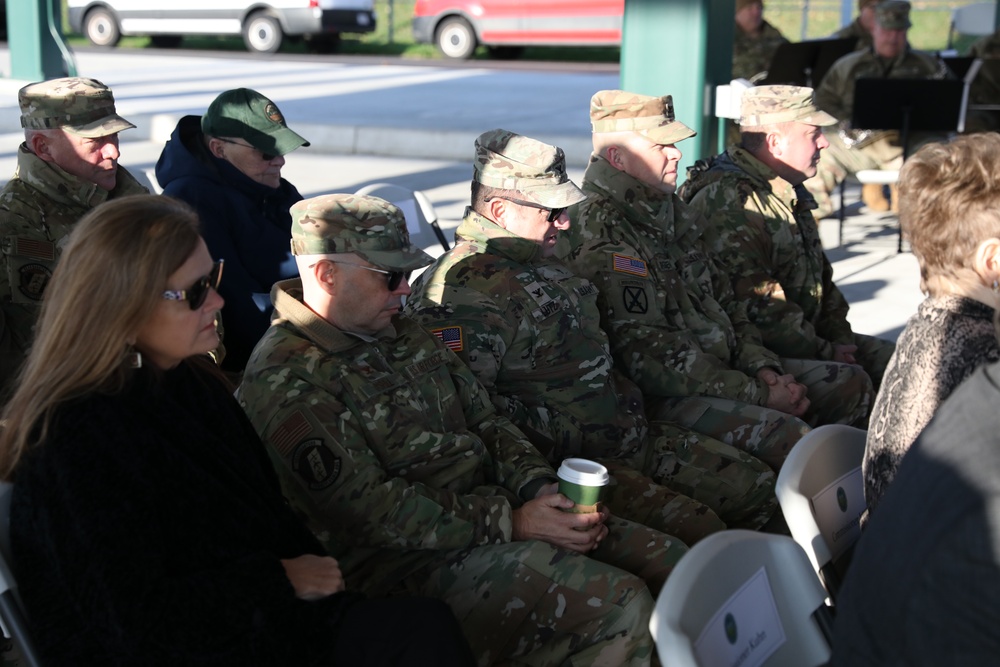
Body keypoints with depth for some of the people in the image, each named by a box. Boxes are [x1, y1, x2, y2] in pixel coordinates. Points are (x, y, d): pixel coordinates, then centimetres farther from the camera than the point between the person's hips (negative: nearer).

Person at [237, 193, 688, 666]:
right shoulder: (284, 382, -13)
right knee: (619, 609, -25)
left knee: (673, 566, -5)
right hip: (408, 559, -9)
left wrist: (540, 489, -4)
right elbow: (369, 511, -19)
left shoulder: (403, 334, 15)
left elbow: (484, 422, 16)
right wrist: (509, 522, -19)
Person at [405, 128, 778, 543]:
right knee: (698, 530, -25)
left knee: (757, 488, 6)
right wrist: (558, 436, -22)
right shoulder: (465, 289, -18)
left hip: (629, 434, 10)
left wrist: (628, 402, 17)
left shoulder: (544, 264, 17)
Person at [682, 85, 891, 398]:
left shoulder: (789, 195, 15)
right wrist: (824, 353, -17)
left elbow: (820, 277, 25)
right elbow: (756, 303, -24)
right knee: (850, 381, -28)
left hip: (804, 340, 10)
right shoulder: (726, 203, -19)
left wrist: (840, 338, 10)